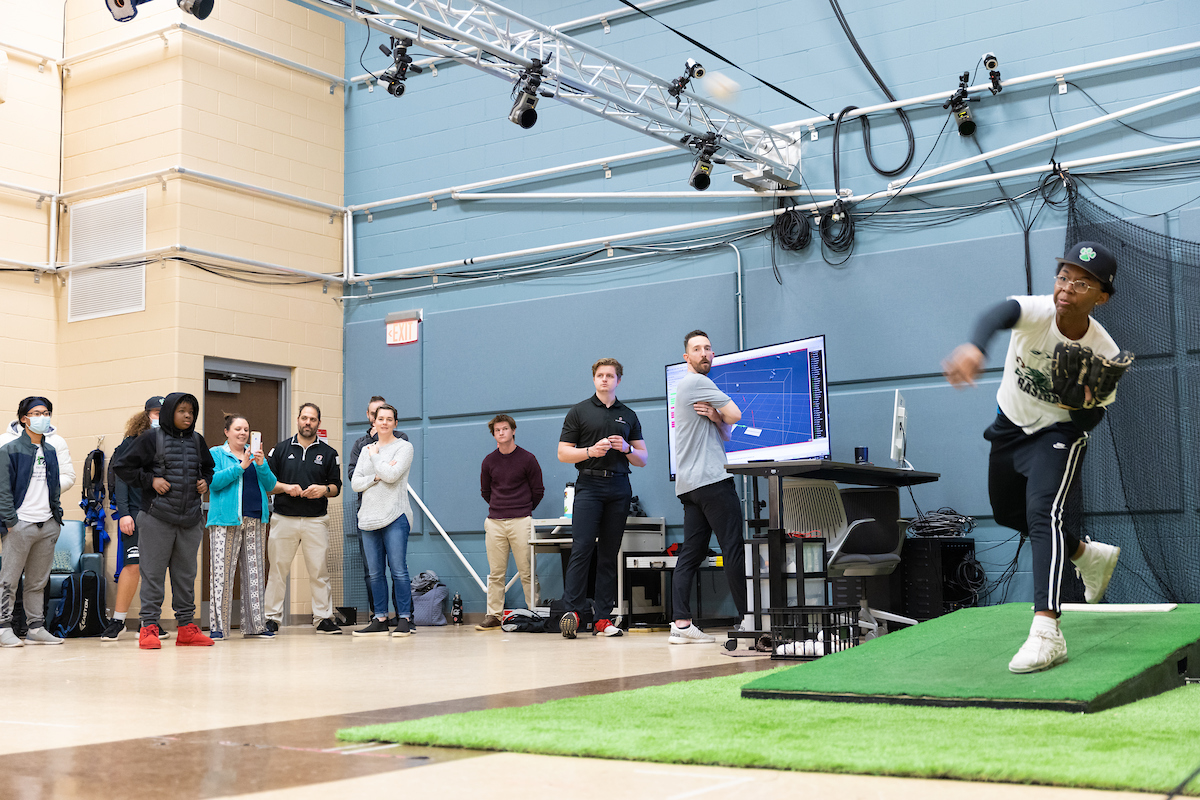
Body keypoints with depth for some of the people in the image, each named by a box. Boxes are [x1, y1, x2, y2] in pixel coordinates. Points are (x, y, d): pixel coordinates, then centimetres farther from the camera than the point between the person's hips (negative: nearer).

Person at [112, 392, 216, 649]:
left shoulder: (197, 440, 13)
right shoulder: (152, 438, -3)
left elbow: (208, 468, 29)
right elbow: (122, 466, -3)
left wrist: (205, 482, 8)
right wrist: (150, 480, -11)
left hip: (191, 520, 5)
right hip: (158, 519, -5)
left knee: (186, 574, 9)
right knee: (153, 572, -2)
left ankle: (186, 626, 15)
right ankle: (149, 627, 3)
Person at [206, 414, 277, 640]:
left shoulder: (255, 455, 19)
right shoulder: (216, 454, 6)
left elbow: (270, 485, 8)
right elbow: (213, 481, -10)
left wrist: (261, 464, -8)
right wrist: (241, 466, -15)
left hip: (255, 520, 5)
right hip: (225, 521, -5)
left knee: (255, 572, 4)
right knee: (222, 572, -8)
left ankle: (254, 625, 9)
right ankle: (218, 626, -4)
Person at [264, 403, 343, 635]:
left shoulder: (328, 453, 10)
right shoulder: (281, 449, 9)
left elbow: (336, 487, 11)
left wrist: (324, 490, -10)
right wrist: (286, 488, -10)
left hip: (316, 520, 0)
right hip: (284, 518, 0)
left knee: (319, 571, -2)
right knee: (278, 570, 1)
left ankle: (324, 618, 4)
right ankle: (272, 618, 8)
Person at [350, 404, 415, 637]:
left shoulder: (403, 447, 1)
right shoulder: (366, 450, 17)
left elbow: (391, 474, -14)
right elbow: (355, 483, 8)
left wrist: (375, 456, 0)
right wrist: (376, 477, -8)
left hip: (395, 516, -5)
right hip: (369, 517, 5)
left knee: (398, 570, -8)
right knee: (374, 572, 6)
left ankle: (403, 619, -3)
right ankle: (380, 620, 11)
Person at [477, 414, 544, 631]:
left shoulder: (527, 459, 0)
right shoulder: (489, 461, 9)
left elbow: (538, 491, 7)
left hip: (520, 521, -3)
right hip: (495, 523, 3)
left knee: (527, 572, -3)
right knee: (496, 573, 4)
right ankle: (493, 616, 9)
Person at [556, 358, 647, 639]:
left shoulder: (628, 416, 16)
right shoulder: (579, 411, 9)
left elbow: (642, 459, 15)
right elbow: (563, 453, 4)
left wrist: (626, 449, -6)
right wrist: (590, 451, -12)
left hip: (618, 488, 3)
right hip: (589, 485, -3)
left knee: (609, 553, 2)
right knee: (582, 548, -13)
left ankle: (603, 617, 3)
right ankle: (572, 610, -11)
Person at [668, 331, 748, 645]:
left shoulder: (687, 388, 27)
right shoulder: (697, 383, -4)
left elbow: (726, 434, 21)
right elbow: (735, 415, -8)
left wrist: (715, 417, 0)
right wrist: (721, 415, 12)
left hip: (690, 484, 10)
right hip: (711, 478, -10)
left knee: (690, 553, 3)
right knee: (733, 548, -9)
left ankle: (681, 624, -1)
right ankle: (748, 618, -9)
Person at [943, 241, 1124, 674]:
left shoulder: (1104, 353, -22)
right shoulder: (1036, 312, -26)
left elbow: (1089, 422, -11)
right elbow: (999, 315, -52)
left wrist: (1082, 403, -36)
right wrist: (974, 347, -75)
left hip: (1060, 432, -4)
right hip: (1010, 425, 4)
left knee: (1045, 513, -26)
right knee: (1008, 513, 20)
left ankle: (1046, 631, -31)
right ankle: (1088, 554, 47)